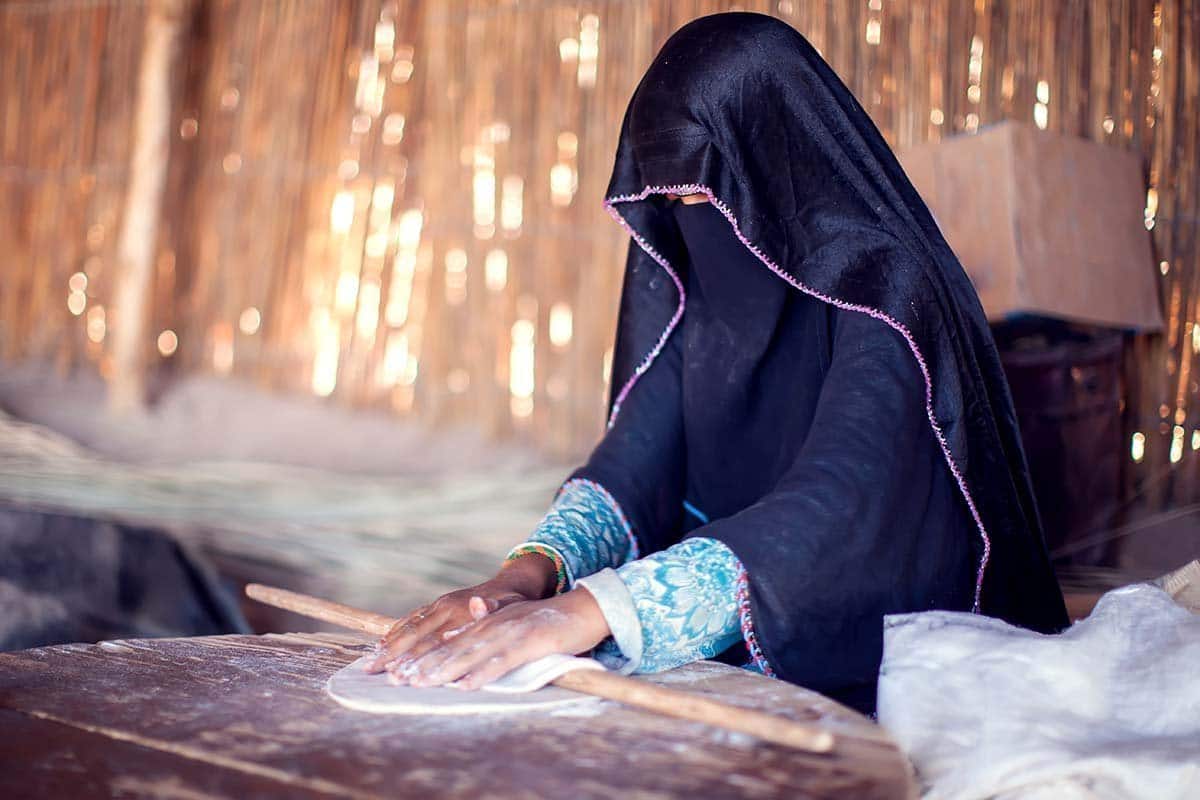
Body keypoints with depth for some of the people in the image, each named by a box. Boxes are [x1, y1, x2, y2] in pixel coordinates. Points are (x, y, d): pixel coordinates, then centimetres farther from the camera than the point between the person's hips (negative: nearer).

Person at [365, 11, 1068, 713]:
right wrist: (531, 572, -25)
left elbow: (831, 505, -31)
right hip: (729, 650, 6)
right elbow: (634, 457, -4)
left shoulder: (884, 289, -17)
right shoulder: (694, 288, 4)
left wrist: (586, 611, -42)